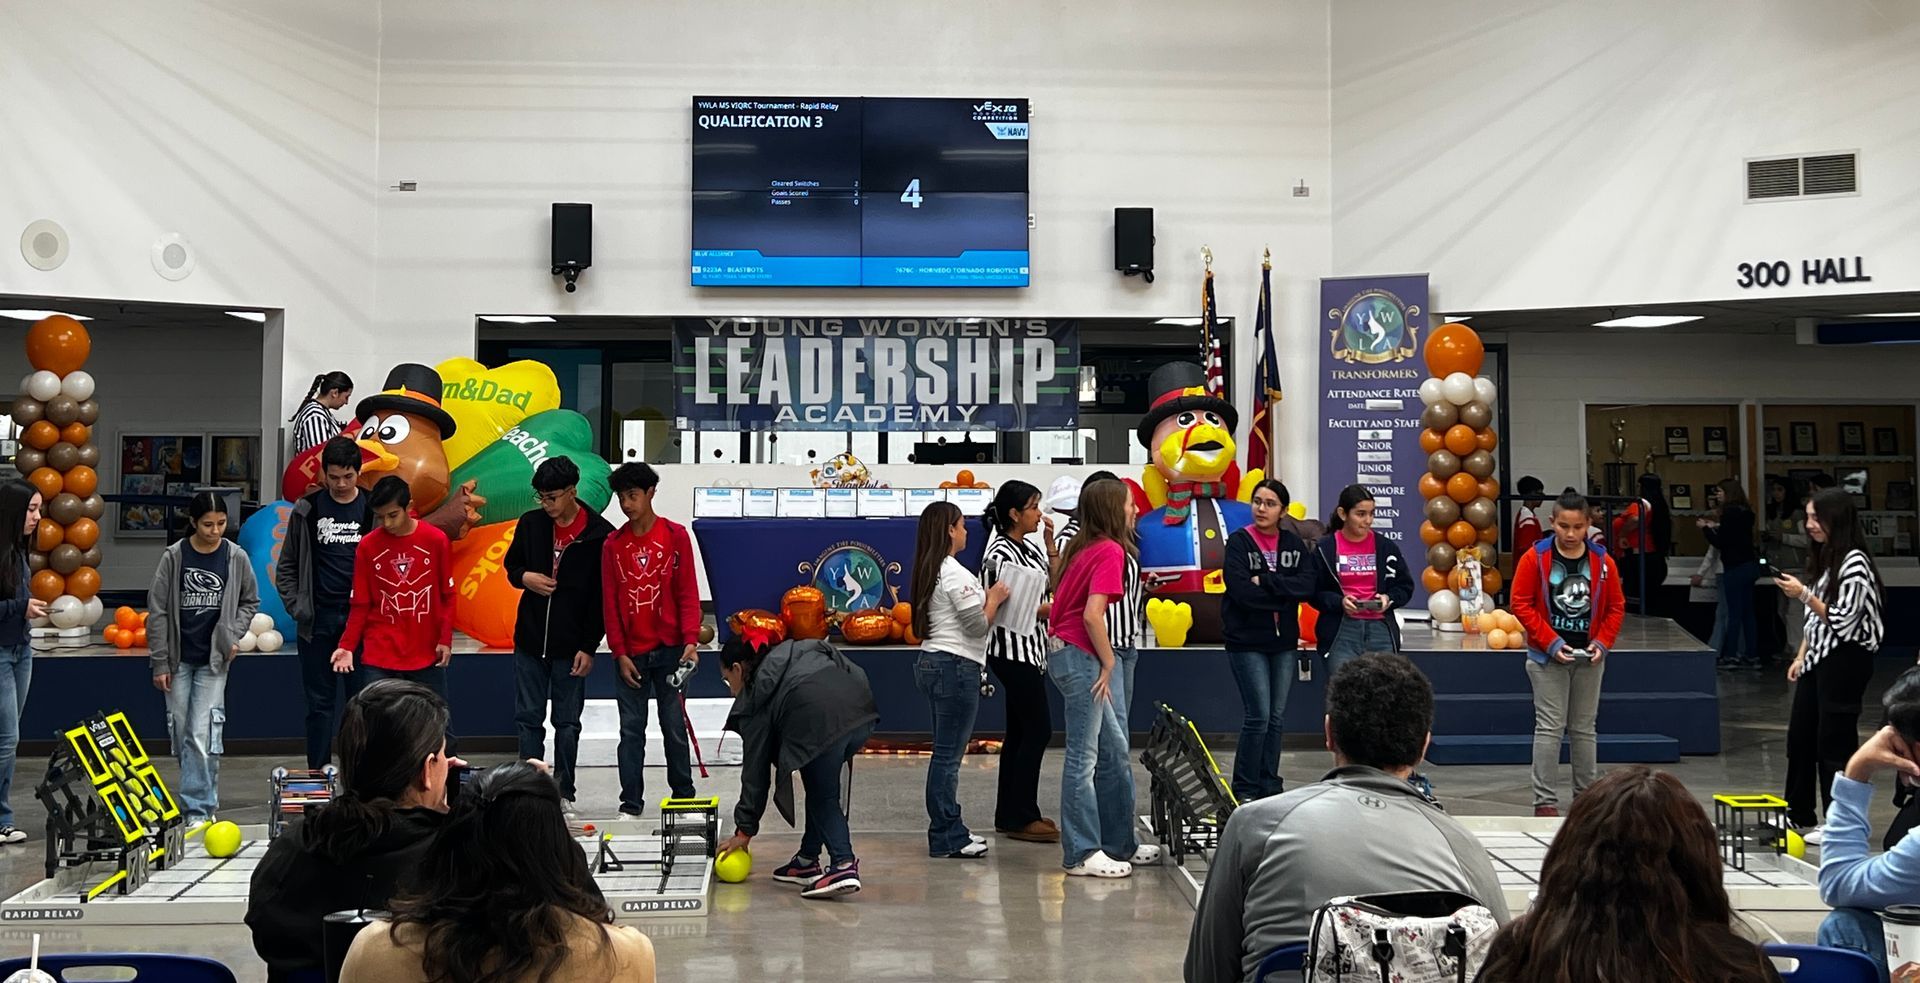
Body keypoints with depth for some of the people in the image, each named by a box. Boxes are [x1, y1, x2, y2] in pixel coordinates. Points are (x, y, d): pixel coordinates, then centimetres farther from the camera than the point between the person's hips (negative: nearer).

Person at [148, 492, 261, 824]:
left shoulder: (236, 557, -2)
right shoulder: (174, 557, -4)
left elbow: (250, 602, 14)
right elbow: (157, 612, -1)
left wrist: (234, 635, -2)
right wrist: (159, 663, -3)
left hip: (214, 659, -1)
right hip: (179, 659, 1)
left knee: (203, 735, -10)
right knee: (180, 732, 8)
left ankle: (199, 808, -7)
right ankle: (202, 794, 26)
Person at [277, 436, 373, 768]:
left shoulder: (373, 509, 2)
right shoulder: (307, 510, 4)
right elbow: (286, 566, 10)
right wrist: (296, 607, 0)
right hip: (318, 620, 1)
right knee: (320, 702, 6)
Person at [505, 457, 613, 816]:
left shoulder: (599, 534, -10)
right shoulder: (530, 523, 1)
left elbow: (604, 597, -7)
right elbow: (511, 565, 15)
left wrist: (589, 647, -10)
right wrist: (525, 577, -10)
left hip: (571, 645, -3)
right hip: (530, 639, 3)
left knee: (567, 722, 6)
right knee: (527, 719, 7)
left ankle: (563, 792, 16)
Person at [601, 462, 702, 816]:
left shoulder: (676, 536, -1)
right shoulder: (613, 544, 4)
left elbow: (688, 593, -2)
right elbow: (609, 603, 4)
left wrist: (691, 640, -12)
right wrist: (619, 653, -2)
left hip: (669, 650, -1)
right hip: (630, 653, 1)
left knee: (675, 726, 6)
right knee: (631, 729, 5)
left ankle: (684, 797, 16)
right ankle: (630, 803, 11)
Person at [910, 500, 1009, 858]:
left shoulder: (929, 572, 14)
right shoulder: (954, 573, -15)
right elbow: (977, 626, -14)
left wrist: (986, 597, 11)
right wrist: (995, 599, 1)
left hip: (932, 663, 10)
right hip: (955, 667, -10)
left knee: (947, 752, 14)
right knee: (948, 754, -5)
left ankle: (951, 829, 21)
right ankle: (945, 839, 0)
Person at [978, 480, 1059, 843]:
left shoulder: (1030, 547, 13)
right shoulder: (1000, 554, -15)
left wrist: (1050, 542, 7)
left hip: (1030, 649, 10)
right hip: (1014, 651, -10)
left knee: (1020, 732, 12)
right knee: (1038, 730, -9)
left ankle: (1008, 814, 18)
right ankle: (1021, 817, -3)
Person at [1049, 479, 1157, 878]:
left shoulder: (1081, 546, 13)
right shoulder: (1110, 551, -14)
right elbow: (1092, 615, -22)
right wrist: (1108, 663, -13)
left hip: (1065, 652, 10)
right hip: (1081, 656, -10)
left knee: (1114, 752, 15)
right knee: (1084, 758, -4)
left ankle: (1120, 843, 24)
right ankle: (1082, 855, 3)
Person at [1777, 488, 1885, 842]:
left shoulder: (1854, 562, -15)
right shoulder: (1824, 557, 12)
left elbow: (1842, 621, -17)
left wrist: (1804, 595, -18)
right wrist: (1801, 656, 14)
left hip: (1845, 660, -9)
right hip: (1818, 658, 9)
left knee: (1834, 741, -2)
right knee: (1800, 736, 12)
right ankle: (1799, 815, 23)